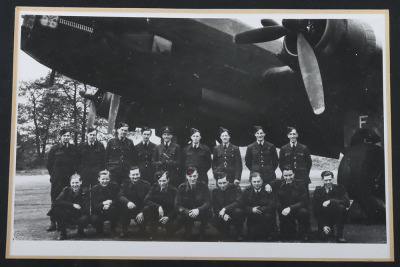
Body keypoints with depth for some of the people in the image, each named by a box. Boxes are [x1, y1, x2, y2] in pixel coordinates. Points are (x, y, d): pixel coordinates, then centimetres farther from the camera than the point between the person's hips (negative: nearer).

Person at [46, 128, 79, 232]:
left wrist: (73, 174, 6)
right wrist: (53, 175, 4)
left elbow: (76, 164, 15)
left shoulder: (73, 149, 11)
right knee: (55, 201, -2)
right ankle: (53, 224, 0)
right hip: (57, 180, -2)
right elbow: (49, 164, 7)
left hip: (70, 179, 2)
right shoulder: (54, 149, 3)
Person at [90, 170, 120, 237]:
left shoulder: (114, 186, -5)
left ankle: (113, 230, -9)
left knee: (113, 208, -35)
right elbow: (94, 206, -13)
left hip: (112, 213, 0)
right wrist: (103, 203, -34)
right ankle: (100, 230, 8)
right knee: (93, 219, -32)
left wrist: (110, 203, -31)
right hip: (99, 213, 0)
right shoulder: (94, 189, -5)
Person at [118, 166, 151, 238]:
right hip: (129, 210, 2)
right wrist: (128, 202, -37)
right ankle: (124, 230, -11)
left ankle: (142, 229, 4)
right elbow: (120, 196, -15)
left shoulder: (146, 185, -2)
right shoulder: (125, 184, 2)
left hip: (141, 210, -2)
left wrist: (142, 212, -26)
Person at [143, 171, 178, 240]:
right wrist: (158, 207, -31)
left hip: (168, 216, -2)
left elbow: (176, 208, -12)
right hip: (156, 213, 2)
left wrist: (168, 217, -30)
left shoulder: (174, 191, -10)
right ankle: (152, 233, -11)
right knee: (146, 209, -26)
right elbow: (146, 200, -16)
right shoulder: (154, 187, -4)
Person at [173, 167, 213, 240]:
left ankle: (202, 232, 0)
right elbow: (177, 205, -12)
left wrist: (198, 210, -35)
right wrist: (187, 212, -32)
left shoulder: (203, 187, -6)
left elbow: (208, 203, -15)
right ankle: (188, 230, 7)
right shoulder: (182, 187, -6)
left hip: (200, 213, 0)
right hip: (186, 213, 0)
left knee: (209, 213, -31)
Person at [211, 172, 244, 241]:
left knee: (238, 211, -34)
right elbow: (215, 208, -3)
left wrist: (225, 209, -32)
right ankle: (226, 237, 8)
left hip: (235, 216, -2)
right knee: (216, 221, -28)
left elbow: (238, 203, -21)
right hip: (223, 217, 2)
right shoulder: (215, 192, 1)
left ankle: (238, 235, -13)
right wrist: (223, 215, -25)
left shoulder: (236, 188, -8)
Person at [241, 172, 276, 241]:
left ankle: (267, 235, -14)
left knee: (268, 216, -35)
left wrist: (259, 209, -23)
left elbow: (272, 206, -14)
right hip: (252, 219, 1)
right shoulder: (247, 192, 4)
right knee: (251, 237, -18)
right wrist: (252, 209, -22)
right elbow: (243, 206, 0)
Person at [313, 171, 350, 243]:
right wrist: (323, 225, -18)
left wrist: (330, 201, -32)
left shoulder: (339, 188, -6)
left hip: (337, 216, 0)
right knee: (324, 236, -21)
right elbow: (316, 211, -7)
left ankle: (339, 235, -21)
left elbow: (347, 202, -22)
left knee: (341, 207, -31)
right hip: (324, 218, 0)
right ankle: (329, 230, 17)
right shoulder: (318, 191, -6)